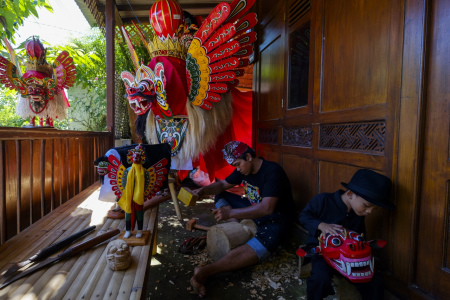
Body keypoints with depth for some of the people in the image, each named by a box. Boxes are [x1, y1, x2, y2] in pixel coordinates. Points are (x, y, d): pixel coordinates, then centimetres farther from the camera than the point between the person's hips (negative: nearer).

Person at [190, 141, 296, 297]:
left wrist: (231, 213, -39)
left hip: (275, 216, -8)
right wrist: (203, 190, -13)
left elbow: (267, 208, -35)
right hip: (253, 209, 9)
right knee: (220, 197, 6)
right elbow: (223, 185, 8)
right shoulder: (244, 169, 0)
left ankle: (205, 272, -48)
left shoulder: (272, 171, -25)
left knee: (259, 246, -40)